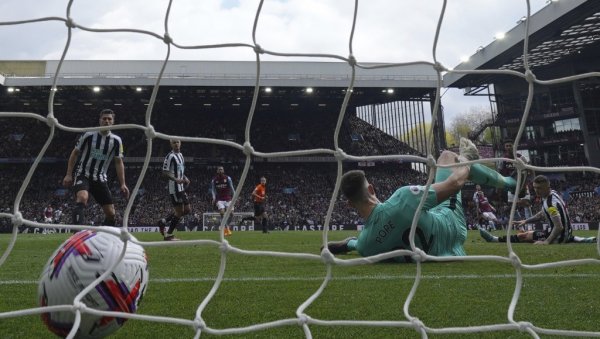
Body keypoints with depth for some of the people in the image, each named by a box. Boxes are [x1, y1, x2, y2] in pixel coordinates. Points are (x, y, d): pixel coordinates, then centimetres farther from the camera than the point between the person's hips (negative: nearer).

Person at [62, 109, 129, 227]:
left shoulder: (116, 141, 1)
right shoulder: (89, 135, -5)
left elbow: (119, 162, 5)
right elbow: (75, 153, 5)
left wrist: (122, 184, -2)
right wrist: (69, 174, 0)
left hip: (100, 178, 4)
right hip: (83, 175, -3)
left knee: (111, 213, -1)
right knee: (82, 198, -34)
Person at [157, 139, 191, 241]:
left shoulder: (181, 155, 17)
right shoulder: (170, 156, -12)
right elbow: (165, 172, -16)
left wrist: (185, 178, 11)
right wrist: (176, 179, -27)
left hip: (181, 187, 9)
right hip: (175, 188, -9)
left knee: (187, 210, 11)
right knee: (180, 211, -5)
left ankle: (163, 221, 19)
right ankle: (169, 235, 8)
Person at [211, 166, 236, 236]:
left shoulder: (228, 178, 2)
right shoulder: (214, 180, 5)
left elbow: (232, 188, 6)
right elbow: (213, 190, 12)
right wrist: (214, 198, -2)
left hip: (228, 199, 1)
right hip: (220, 199, -1)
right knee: (222, 212, -20)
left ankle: (225, 228, 13)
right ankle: (227, 228, -15)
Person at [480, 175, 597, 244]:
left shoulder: (550, 203, -27)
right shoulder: (552, 193, 3)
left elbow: (559, 227, -30)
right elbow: (542, 214, 19)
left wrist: (546, 242, -31)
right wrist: (526, 221, 18)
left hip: (560, 235, -9)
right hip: (566, 232, 9)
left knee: (523, 236, -6)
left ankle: (495, 240, 5)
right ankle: (588, 241, 33)